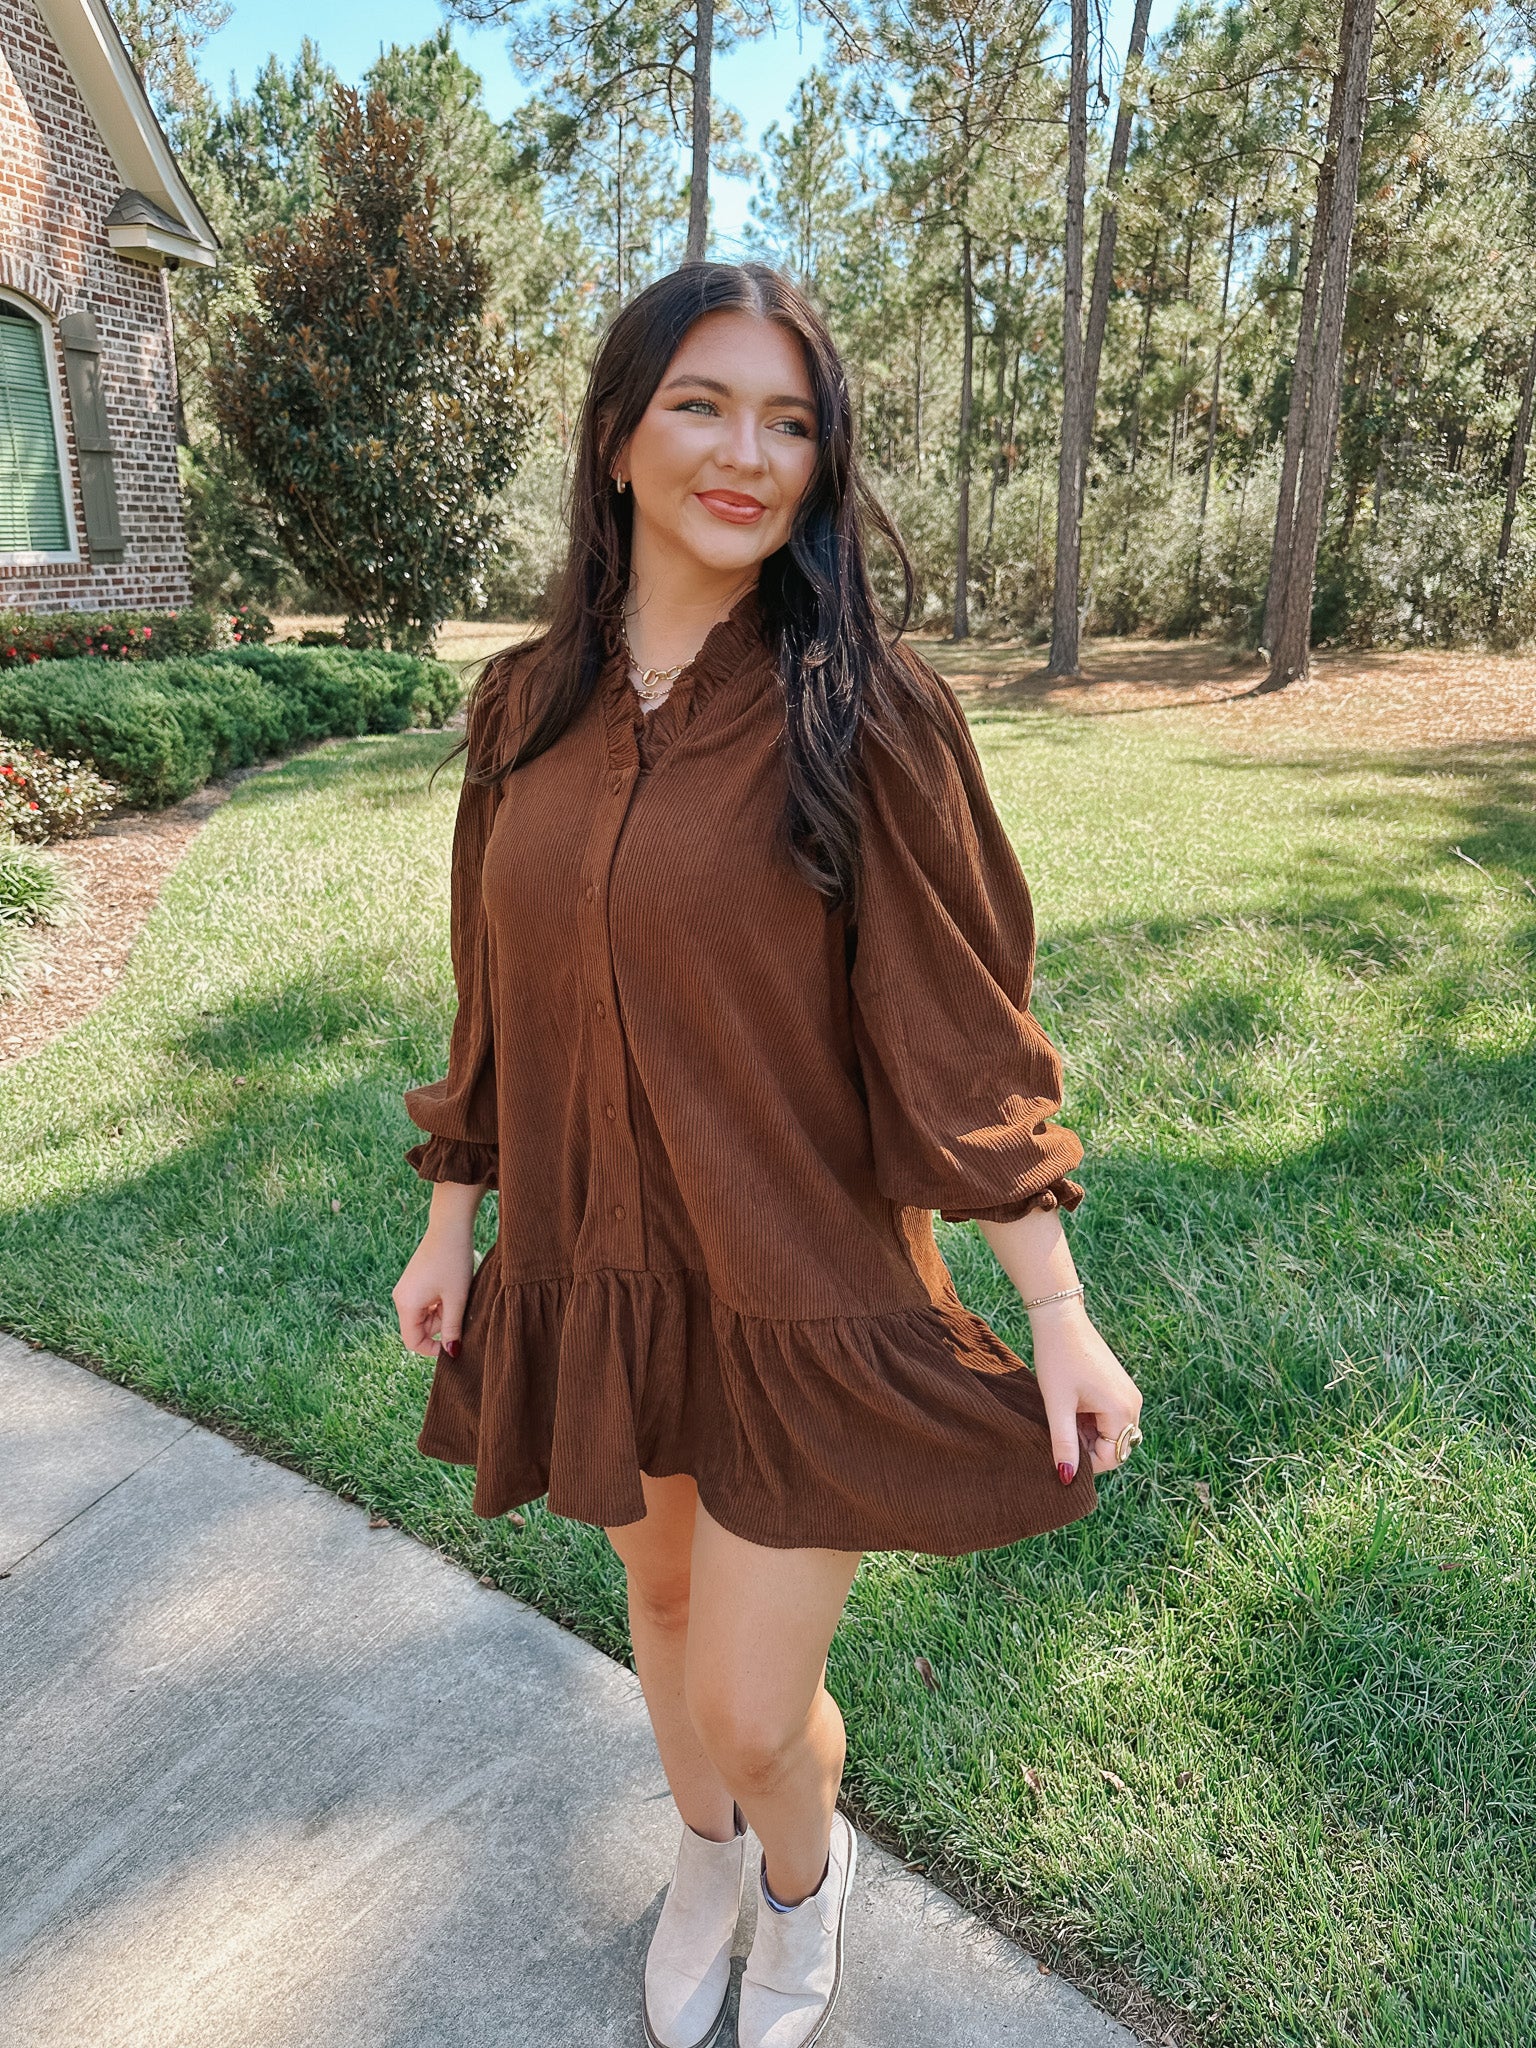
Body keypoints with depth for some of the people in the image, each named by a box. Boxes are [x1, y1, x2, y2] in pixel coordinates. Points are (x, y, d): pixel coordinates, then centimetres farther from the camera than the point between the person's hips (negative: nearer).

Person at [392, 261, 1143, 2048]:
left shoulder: (864, 709, -13)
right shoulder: (527, 708, -1)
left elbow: (957, 1027, -12)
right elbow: (496, 997, 8)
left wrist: (1061, 1315, -11)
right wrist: (449, 1224, 13)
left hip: (800, 1288, -4)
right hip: (593, 1271, 4)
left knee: (755, 1707, 7)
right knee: (661, 1589, 24)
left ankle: (806, 1871, 46)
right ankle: (704, 1856, 57)